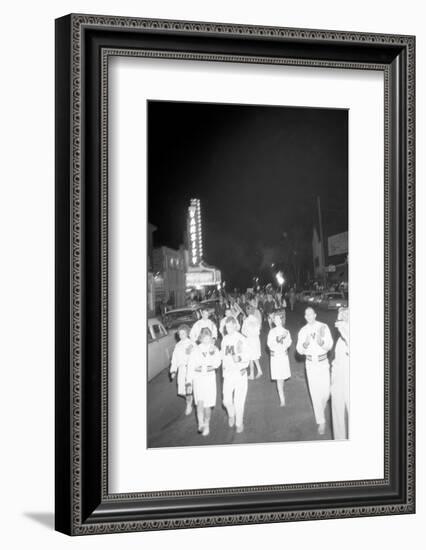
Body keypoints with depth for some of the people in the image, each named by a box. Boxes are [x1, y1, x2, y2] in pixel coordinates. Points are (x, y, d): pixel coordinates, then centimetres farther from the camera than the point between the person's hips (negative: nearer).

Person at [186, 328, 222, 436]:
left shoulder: (214, 349, -1)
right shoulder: (195, 350, -4)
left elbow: (217, 364, -14)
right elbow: (190, 366, -2)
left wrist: (212, 352, -23)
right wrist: (189, 382, -5)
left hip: (210, 378, 1)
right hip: (198, 378, -1)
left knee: (207, 404, 6)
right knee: (200, 401, -17)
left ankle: (206, 425, 24)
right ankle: (200, 424, -15)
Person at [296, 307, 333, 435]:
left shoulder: (323, 327, -6)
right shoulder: (303, 331, 1)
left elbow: (329, 346, -11)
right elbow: (300, 350, -3)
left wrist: (320, 341, -31)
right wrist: (305, 343, -24)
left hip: (323, 363, -1)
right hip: (310, 364, 1)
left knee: (326, 392, 0)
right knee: (315, 393, -1)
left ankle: (320, 409, 35)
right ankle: (321, 422, 6)